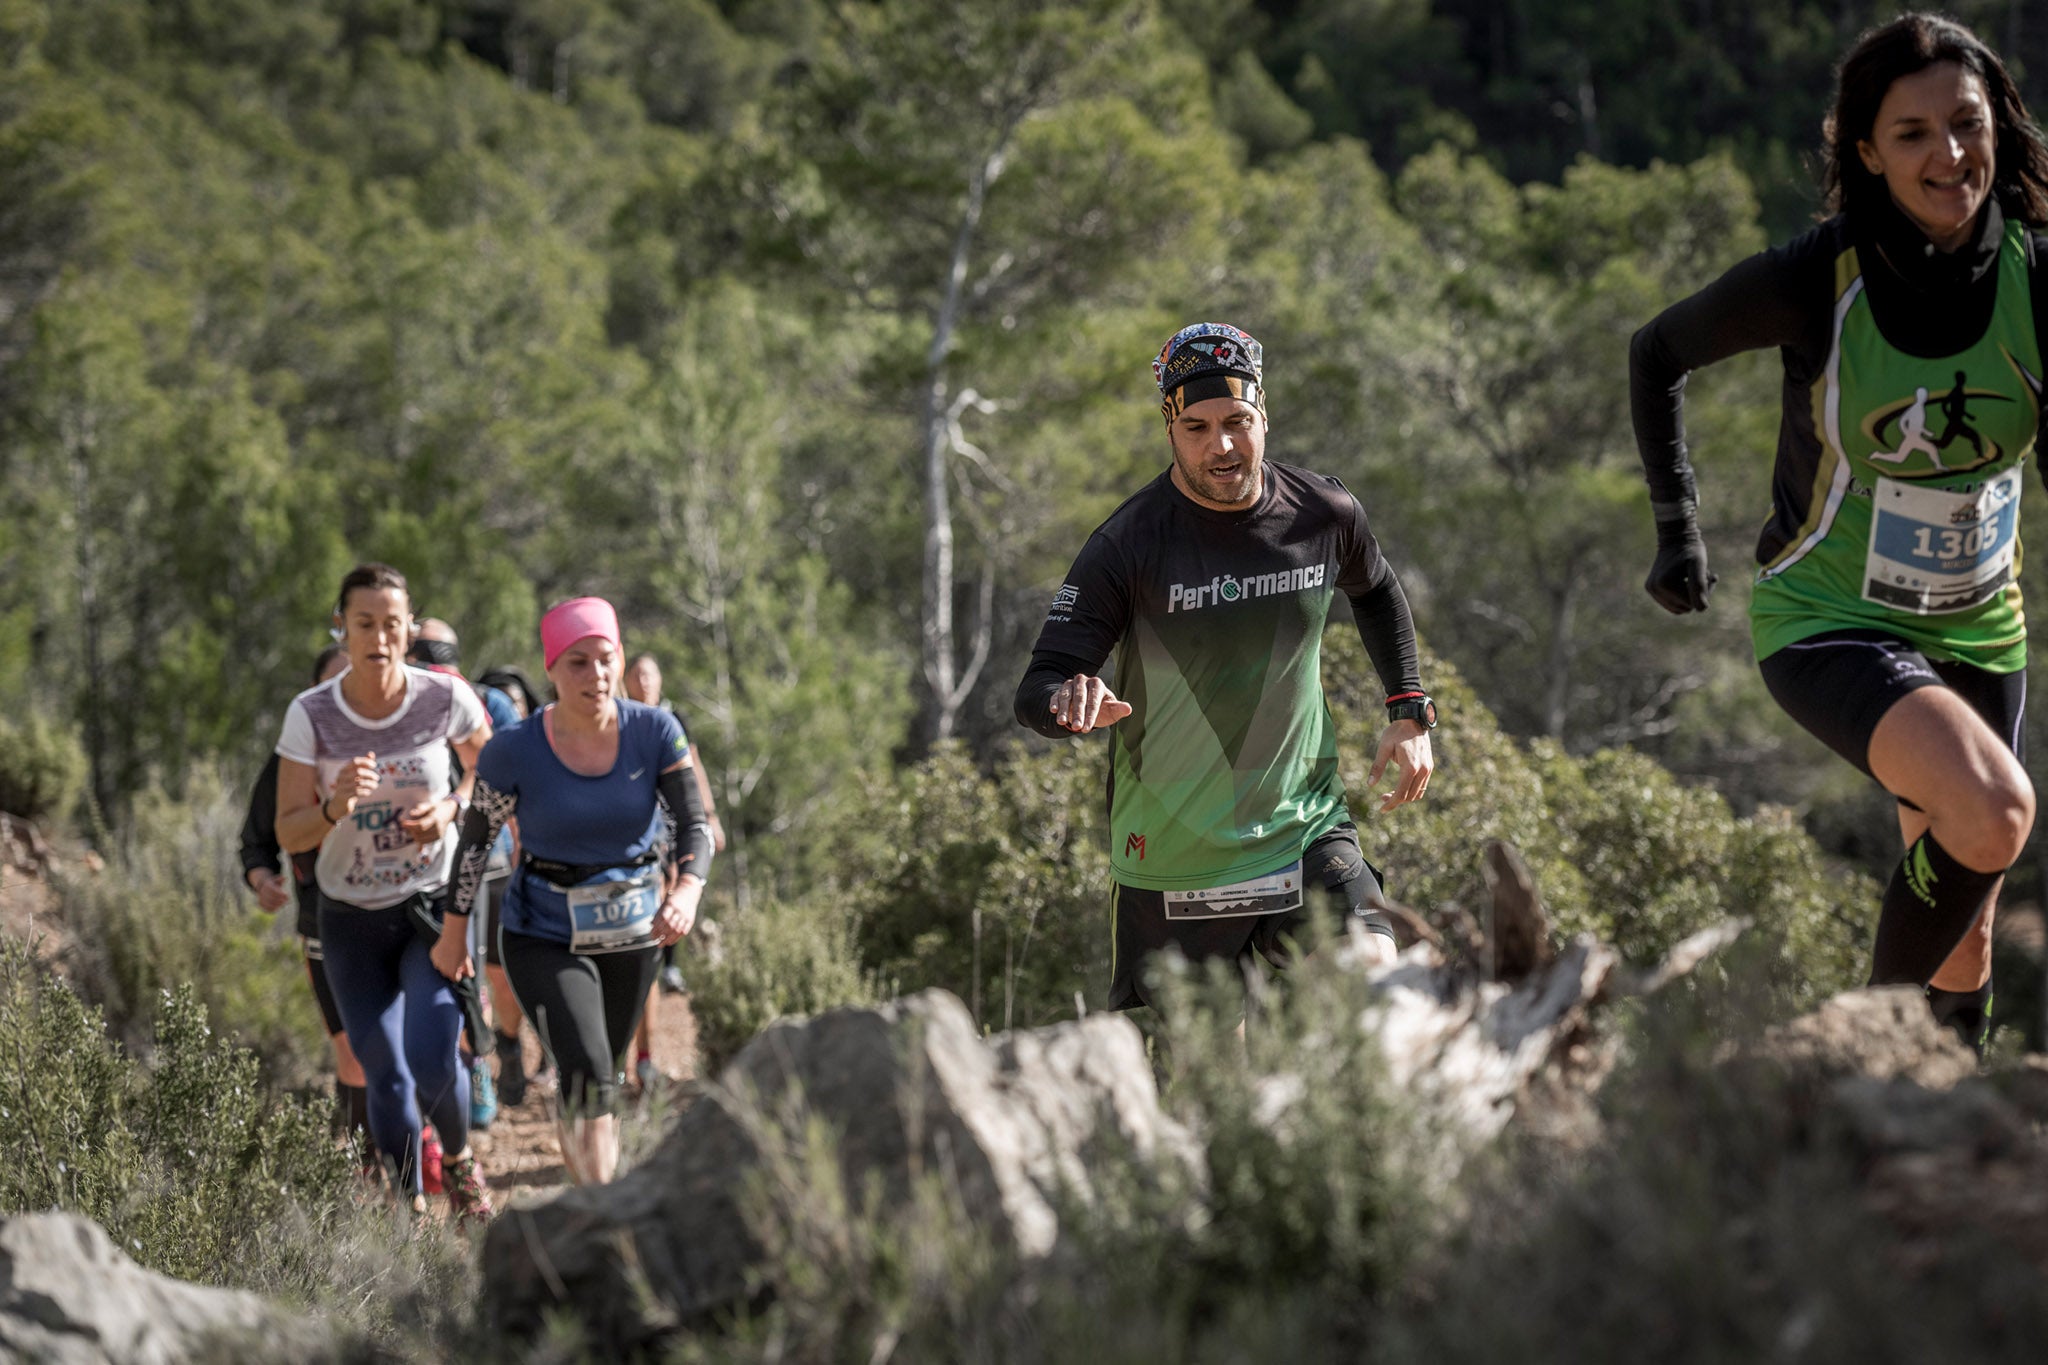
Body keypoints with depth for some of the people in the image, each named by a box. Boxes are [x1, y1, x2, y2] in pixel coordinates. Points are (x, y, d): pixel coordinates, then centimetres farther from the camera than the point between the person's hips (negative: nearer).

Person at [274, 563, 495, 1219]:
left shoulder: (446, 698, -12)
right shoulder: (310, 714, -12)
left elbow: (488, 768, 9)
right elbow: (289, 833, -11)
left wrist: (451, 808, -12)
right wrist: (336, 806, -33)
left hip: (435, 905, -1)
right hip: (353, 919, 1)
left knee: (434, 1061, -17)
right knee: (386, 1078, 1)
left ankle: (459, 1158, 16)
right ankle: (412, 1204, 25)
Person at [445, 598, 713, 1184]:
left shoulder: (656, 732, -11)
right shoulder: (513, 751, -15)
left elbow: (695, 824, -14)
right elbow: (475, 841, -2)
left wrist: (687, 891, -34)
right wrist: (454, 932, 3)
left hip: (632, 933, 3)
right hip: (544, 938, -3)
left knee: (600, 1083, 19)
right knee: (587, 1079, -23)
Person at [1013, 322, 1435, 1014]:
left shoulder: (1325, 514, -5)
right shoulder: (1129, 543, -15)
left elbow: (1376, 592, 20)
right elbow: (1038, 688, -17)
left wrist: (1410, 710, 11)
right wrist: (1072, 703, -40)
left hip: (1306, 828, 2)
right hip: (1170, 865, -2)